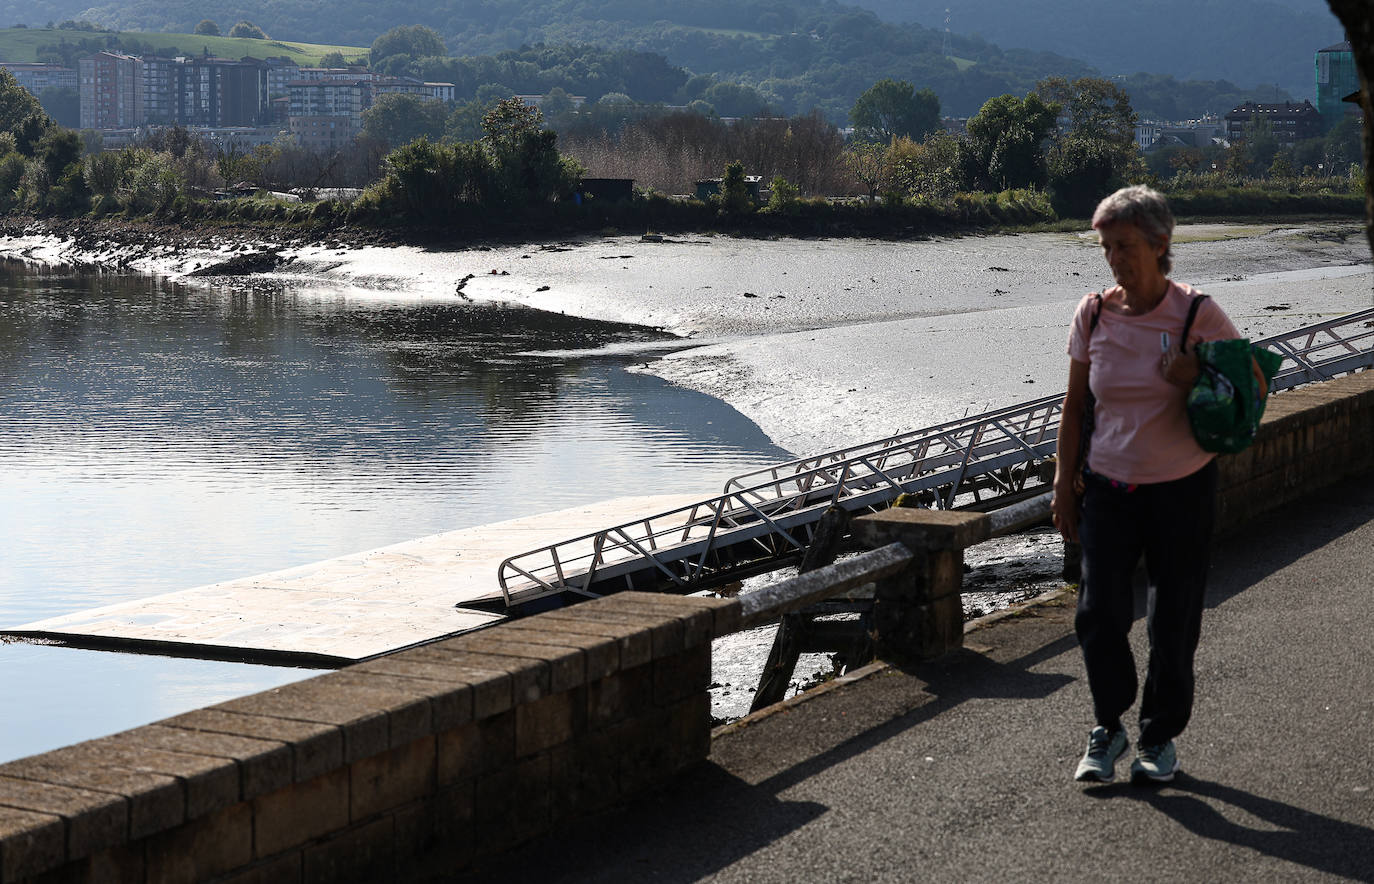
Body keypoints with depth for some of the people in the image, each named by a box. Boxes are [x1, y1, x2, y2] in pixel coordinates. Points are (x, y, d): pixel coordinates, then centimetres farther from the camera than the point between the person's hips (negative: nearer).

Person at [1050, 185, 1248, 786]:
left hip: (1181, 488, -2)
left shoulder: (1198, 314, -8)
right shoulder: (1092, 315, 0)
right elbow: (1074, 409, 8)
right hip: (1108, 487, 2)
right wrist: (1064, 486, 6)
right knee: (1098, 610, -9)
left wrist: (1195, 382, -18)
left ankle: (1161, 736, 22)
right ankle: (1107, 727, 12)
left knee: (1173, 620, 5)